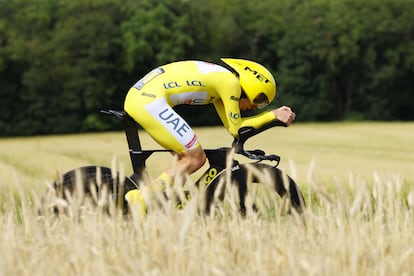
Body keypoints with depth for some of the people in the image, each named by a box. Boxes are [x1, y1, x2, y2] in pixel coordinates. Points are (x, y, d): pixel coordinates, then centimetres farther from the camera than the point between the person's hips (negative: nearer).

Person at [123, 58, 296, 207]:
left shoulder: (218, 78, 23)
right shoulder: (230, 82, -5)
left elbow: (231, 125, 25)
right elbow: (236, 129, 0)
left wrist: (274, 115, 23)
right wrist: (273, 117, 8)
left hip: (137, 95, 10)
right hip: (150, 101, -10)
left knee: (186, 158, 14)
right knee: (196, 158, -4)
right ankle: (140, 200, -9)